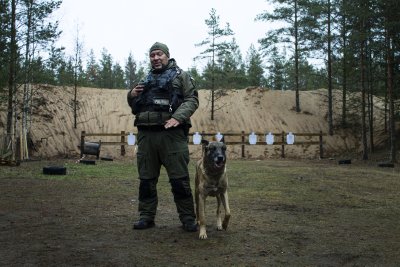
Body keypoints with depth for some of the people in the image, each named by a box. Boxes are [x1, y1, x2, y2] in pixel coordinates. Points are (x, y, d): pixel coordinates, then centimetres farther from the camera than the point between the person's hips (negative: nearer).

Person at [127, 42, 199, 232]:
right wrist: (132, 95, 6)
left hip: (171, 133, -5)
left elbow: (192, 99, -2)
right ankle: (146, 217, 18)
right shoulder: (146, 80, 23)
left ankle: (188, 218, 4)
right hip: (146, 134, 5)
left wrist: (178, 117, -17)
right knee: (146, 179, 8)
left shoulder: (180, 76, 8)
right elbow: (134, 106, 29)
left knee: (179, 179, -4)